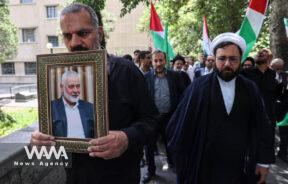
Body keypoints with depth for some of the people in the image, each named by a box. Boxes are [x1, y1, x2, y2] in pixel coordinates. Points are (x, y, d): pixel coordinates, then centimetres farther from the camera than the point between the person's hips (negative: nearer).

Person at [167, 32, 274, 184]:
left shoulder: (250, 89, -2)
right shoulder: (199, 86, -11)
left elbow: (261, 127, 4)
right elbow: (180, 125, -8)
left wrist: (264, 161, 4)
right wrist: (181, 161, -5)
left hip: (241, 167, 3)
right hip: (203, 165, -2)